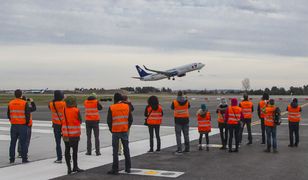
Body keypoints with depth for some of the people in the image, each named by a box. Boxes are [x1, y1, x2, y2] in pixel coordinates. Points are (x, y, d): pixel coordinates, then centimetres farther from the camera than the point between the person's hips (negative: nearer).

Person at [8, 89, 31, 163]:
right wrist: (27, 123, 3)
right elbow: (28, 114, -10)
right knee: (23, 142, 1)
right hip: (22, 125, -4)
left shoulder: (10, 103, 3)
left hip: (13, 125, 4)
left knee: (13, 142, 11)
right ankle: (24, 158, 2)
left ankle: (12, 159, 13)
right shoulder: (24, 103, -10)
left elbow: (8, 115, 8)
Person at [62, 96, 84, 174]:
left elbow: (62, 121, 2)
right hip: (75, 134, -3)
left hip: (66, 134, 4)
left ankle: (69, 168, 8)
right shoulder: (76, 110, -12)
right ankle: (75, 167, 14)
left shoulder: (64, 110, -2)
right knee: (75, 150, 7)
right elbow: (80, 121, -2)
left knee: (67, 150, 8)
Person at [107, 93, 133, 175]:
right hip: (125, 131, 3)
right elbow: (130, 119, 1)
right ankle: (128, 168, 19)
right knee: (126, 149, 13)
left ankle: (115, 169, 5)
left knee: (115, 151, 3)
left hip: (115, 131, -3)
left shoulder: (111, 108, -8)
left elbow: (109, 120, -7)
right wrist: (127, 128, 12)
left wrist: (111, 129, 7)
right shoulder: (127, 106, 0)